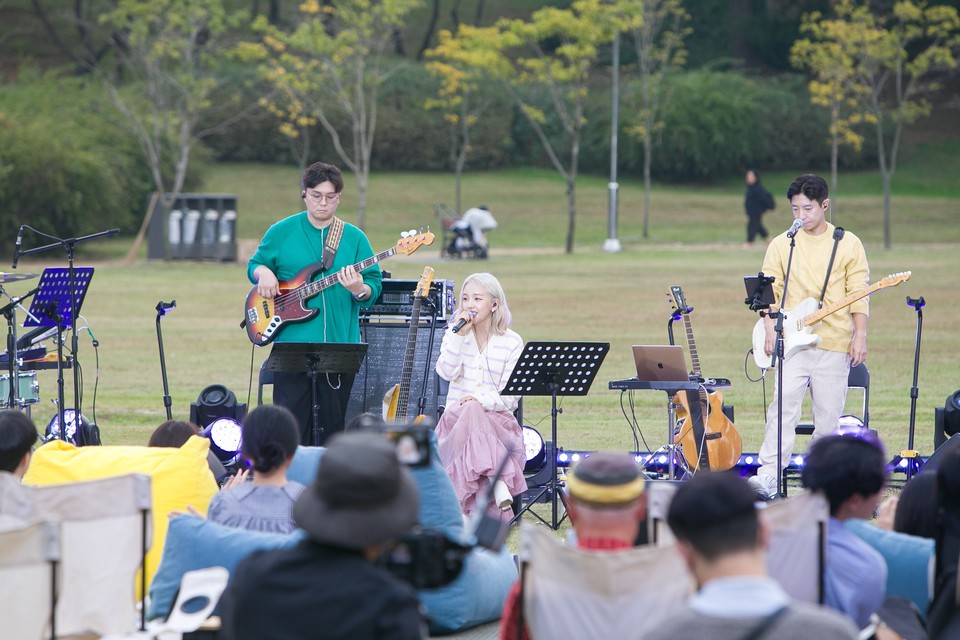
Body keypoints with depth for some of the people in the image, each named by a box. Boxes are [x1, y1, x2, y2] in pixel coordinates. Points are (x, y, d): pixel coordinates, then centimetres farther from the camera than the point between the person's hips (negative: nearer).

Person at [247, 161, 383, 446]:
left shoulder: (354, 238, 6)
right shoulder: (282, 232, 6)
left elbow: (374, 287, 3)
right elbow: (254, 264, 15)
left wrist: (359, 290, -19)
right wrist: (263, 273, -8)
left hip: (340, 344, 1)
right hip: (292, 341, -1)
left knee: (333, 424, 6)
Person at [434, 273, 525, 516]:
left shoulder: (511, 342, 2)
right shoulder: (455, 333, 11)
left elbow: (511, 395, -3)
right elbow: (447, 372, -7)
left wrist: (483, 400, -20)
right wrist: (459, 336, -13)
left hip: (497, 417, -2)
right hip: (457, 417, 2)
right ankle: (500, 490, -47)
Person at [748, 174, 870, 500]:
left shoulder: (848, 244, 6)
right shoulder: (782, 245, 8)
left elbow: (859, 295, 5)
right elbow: (770, 292, 7)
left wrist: (860, 336, -2)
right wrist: (770, 331, -5)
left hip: (835, 343, 0)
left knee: (828, 416, 2)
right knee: (783, 404, -17)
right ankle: (769, 476, -24)